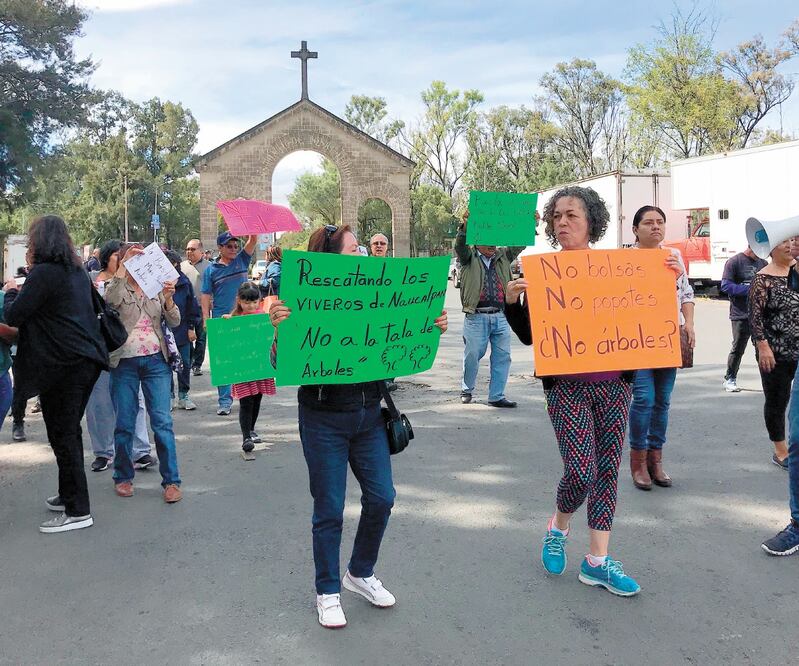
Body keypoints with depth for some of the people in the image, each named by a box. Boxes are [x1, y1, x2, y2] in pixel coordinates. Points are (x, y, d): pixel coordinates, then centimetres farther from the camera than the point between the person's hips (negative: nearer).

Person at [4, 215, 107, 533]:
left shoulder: (43, 273, -12)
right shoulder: (78, 272, 13)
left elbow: (13, 317, -11)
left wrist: (11, 292, 9)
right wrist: (22, 292, 25)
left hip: (62, 364, -8)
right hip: (87, 360, 8)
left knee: (62, 435, -1)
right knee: (70, 430, 18)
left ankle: (77, 511, 3)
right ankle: (69, 495, 30)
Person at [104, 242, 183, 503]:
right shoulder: (117, 287, 2)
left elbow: (174, 322, 1)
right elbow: (111, 299, -23)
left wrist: (168, 299, -16)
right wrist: (124, 264, -22)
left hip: (156, 361, 1)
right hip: (124, 363, -1)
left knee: (162, 421, -4)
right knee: (124, 424, 6)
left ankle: (171, 481, 1)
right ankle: (123, 477, 23)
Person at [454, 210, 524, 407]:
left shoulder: (503, 256, 16)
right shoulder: (469, 257, 6)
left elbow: (519, 243, 9)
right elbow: (460, 246, -12)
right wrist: (465, 226, -30)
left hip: (501, 317, 4)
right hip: (476, 317, -4)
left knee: (502, 357, 2)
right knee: (472, 355, 4)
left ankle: (496, 396, 10)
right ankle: (467, 390, 25)